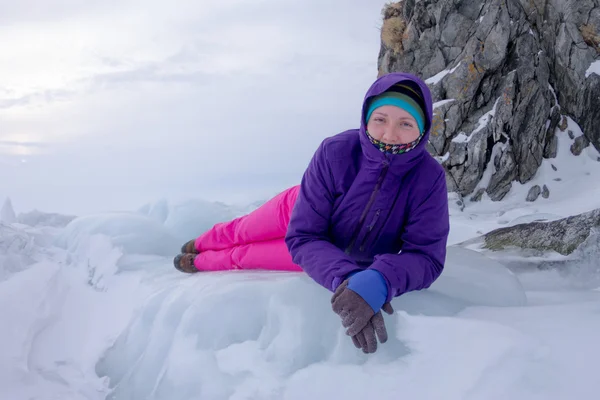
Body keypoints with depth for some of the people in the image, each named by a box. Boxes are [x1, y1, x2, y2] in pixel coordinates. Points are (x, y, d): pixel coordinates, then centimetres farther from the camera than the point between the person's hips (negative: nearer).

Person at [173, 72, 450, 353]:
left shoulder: (429, 179, -38)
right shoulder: (335, 152, -39)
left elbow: (426, 257, -37)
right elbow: (304, 236, -35)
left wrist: (379, 281, -58)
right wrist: (345, 279, -54)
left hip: (346, 256, 1)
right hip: (297, 211, -1)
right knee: (240, 233, 26)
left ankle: (203, 262, 54)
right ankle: (200, 245, 63)